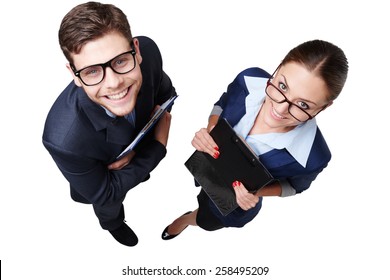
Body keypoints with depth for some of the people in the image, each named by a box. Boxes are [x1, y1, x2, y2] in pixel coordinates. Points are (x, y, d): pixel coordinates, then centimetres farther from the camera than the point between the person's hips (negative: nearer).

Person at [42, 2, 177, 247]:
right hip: (101, 171, -2)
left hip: (137, 144, 3)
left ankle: (137, 170, 75)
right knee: (110, 208, 32)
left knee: (140, 173, 38)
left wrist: (137, 149, -29)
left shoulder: (148, 50, -39)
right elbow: (105, 194, -29)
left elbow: (166, 94, -16)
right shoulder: (64, 140, -48)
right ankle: (114, 224, 68)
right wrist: (157, 147, -30)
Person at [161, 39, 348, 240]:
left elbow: (294, 185, -15)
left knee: (206, 222, 33)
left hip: (235, 204, -2)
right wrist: (209, 129, -28)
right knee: (203, 200, 39)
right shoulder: (249, 79, -32)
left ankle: (189, 219, 68)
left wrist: (257, 192, -33)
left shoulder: (312, 157, -41)